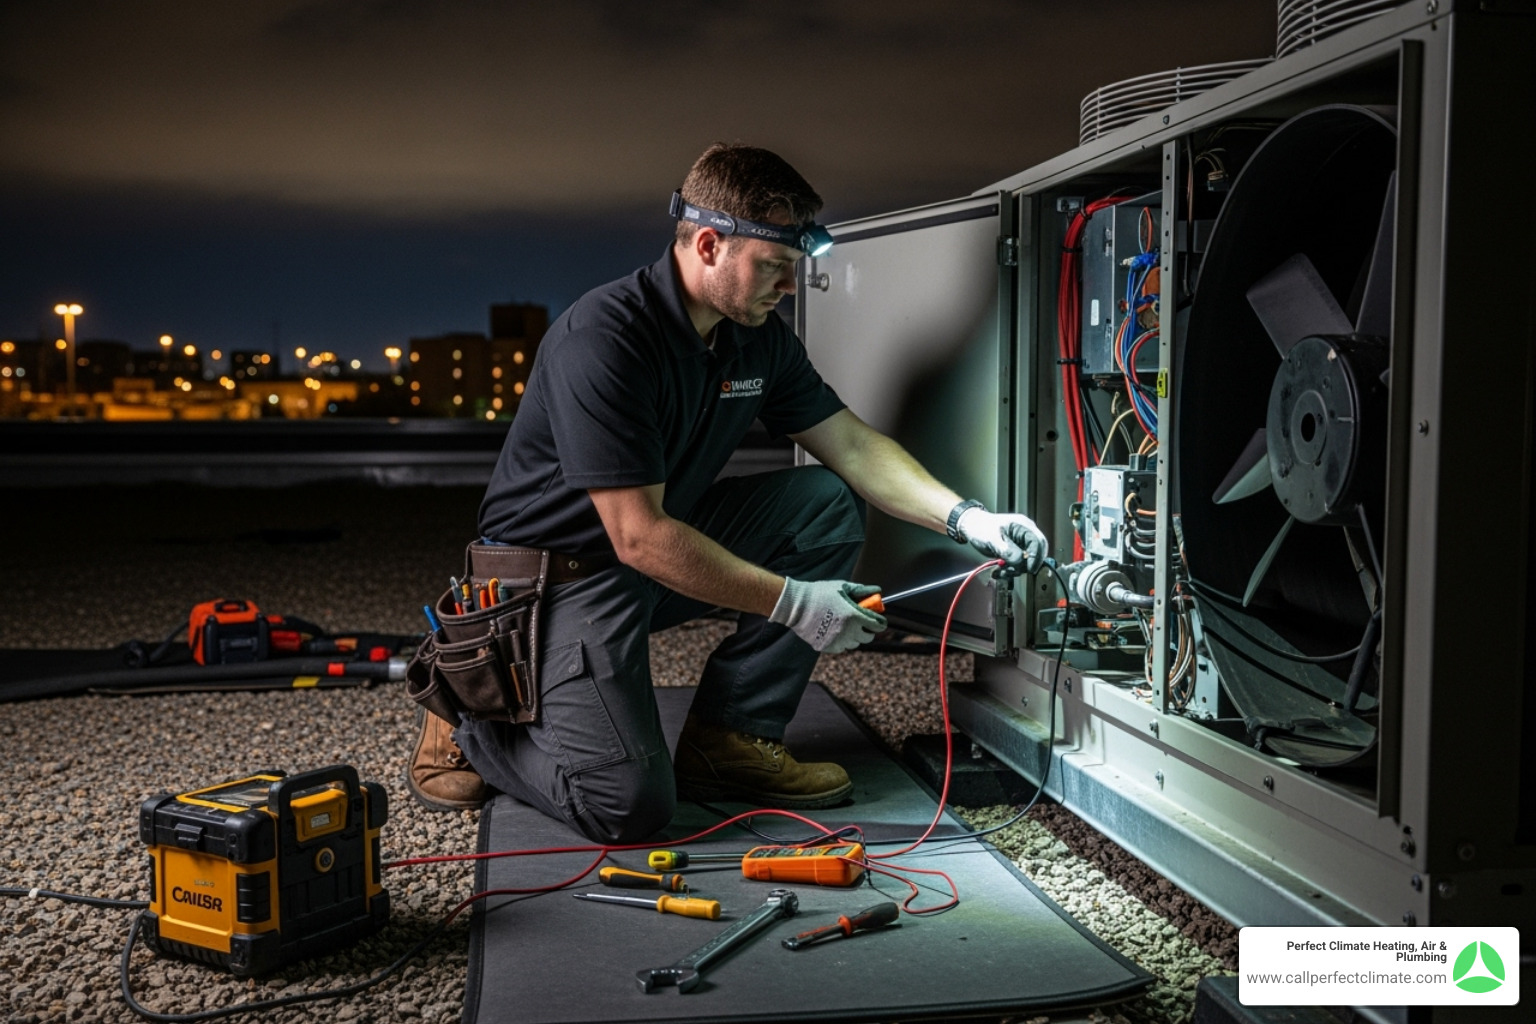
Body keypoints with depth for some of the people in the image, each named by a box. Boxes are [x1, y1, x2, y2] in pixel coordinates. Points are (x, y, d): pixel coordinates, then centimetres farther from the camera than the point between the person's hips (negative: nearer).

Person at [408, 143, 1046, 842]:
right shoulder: (603, 339, -27)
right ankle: (472, 714, 8)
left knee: (827, 503, -7)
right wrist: (793, 602, -27)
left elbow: (852, 445, 5)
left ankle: (729, 736, -2)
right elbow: (641, 538, -29)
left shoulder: (758, 338, -1)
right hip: (561, 573, -8)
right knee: (630, 803, -22)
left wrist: (963, 517, -10)